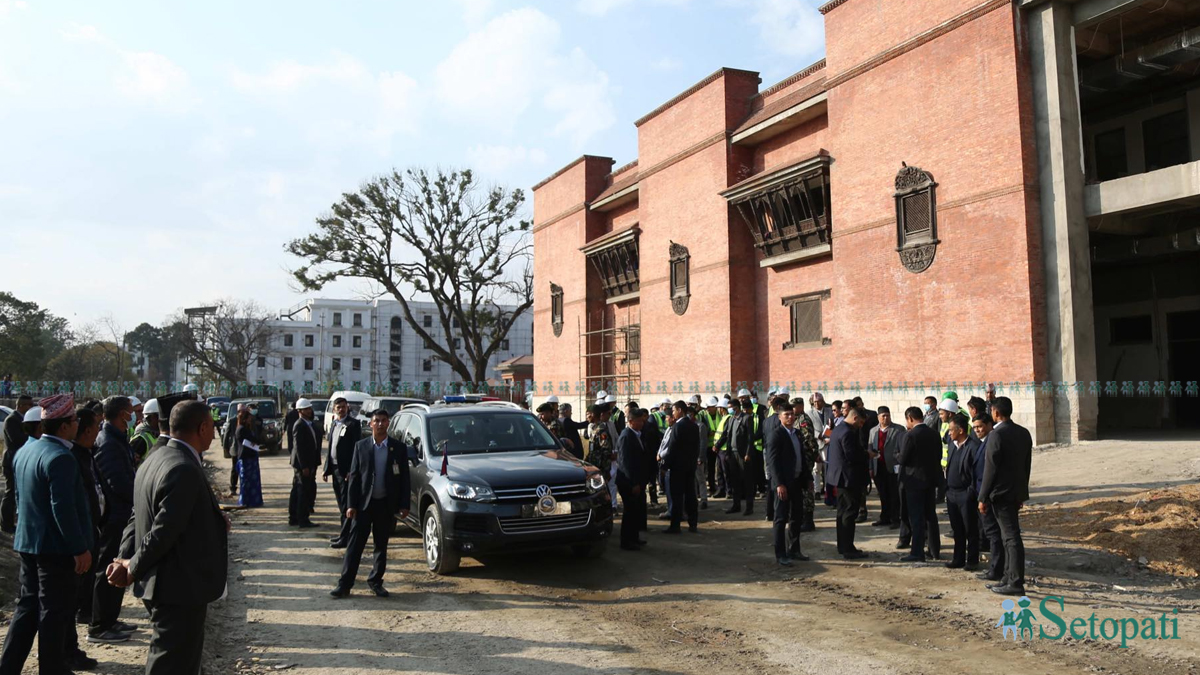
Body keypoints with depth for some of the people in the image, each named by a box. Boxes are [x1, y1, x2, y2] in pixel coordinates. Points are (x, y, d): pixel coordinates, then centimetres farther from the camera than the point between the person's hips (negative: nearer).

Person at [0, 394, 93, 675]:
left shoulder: (26, 450, 8)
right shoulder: (60, 458, -22)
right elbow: (63, 509, -25)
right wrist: (80, 549, -20)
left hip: (28, 543, 9)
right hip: (56, 547, -9)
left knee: (27, 607, 18)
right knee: (54, 612, 2)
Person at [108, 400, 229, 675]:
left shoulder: (156, 459, 10)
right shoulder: (184, 469, -23)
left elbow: (138, 518, 12)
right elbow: (164, 531, -25)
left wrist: (126, 560, 2)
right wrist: (134, 569, -12)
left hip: (163, 584, 10)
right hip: (180, 587, -10)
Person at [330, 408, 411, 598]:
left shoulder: (399, 448, 1)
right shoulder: (361, 446, 1)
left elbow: (404, 478, 2)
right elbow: (353, 477, 1)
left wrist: (404, 505, -4)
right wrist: (351, 504, -6)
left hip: (386, 505, 1)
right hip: (364, 504, -1)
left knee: (382, 546, 10)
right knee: (355, 545, -1)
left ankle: (375, 581, 23)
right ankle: (344, 584, 2)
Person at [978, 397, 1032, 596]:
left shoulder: (997, 435, -17)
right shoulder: (1023, 433, 9)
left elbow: (990, 469, -17)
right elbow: (1027, 465, 14)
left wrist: (983, 498, -10)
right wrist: (1022, 493, 21)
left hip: (1001, 492, -8)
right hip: (1017, 491, 9)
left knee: (1011, 536, -6)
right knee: (1010, 536, 15)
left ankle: (1016, 583, -2)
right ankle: (1009, 578, 23)